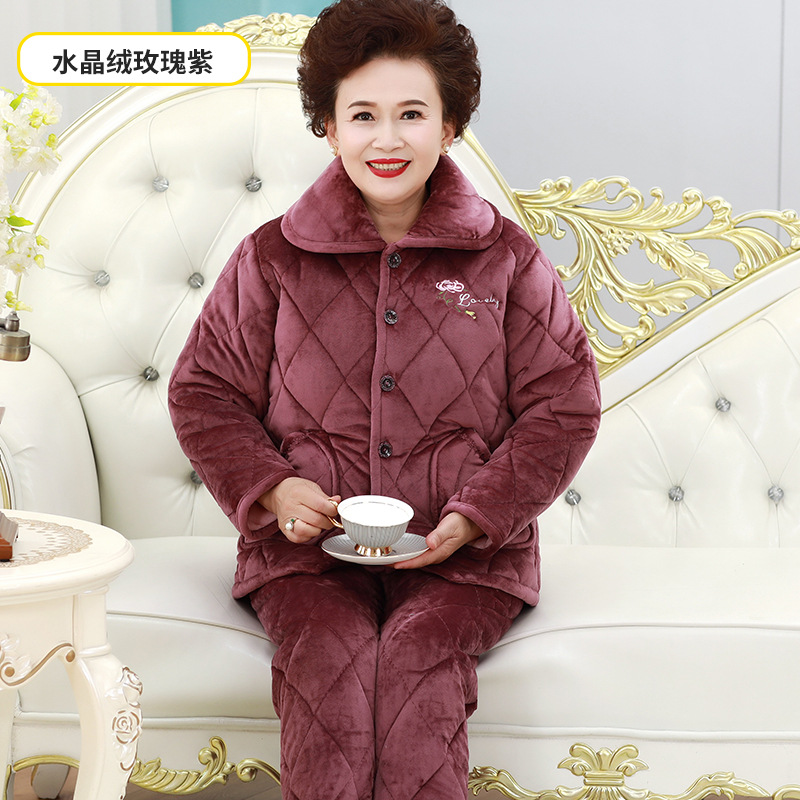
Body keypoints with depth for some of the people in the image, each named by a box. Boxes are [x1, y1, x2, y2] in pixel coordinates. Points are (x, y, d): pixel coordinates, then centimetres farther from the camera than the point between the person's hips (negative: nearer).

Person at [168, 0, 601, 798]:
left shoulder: (506, 260, 6)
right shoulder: (271, 258, 8)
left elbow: (562, 407, 6)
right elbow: (204, 391, 12)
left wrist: (473, 517, -7)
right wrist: (271, 489, -7)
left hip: (464, 555, 0)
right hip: (307, 549, 1)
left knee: (418, 660, -30)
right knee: (330, 662, -30)